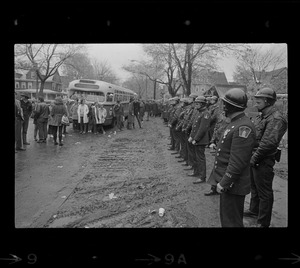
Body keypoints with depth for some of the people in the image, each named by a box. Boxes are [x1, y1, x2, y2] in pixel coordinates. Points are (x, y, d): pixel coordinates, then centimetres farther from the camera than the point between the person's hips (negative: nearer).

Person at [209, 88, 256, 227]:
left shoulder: (244, 127, -23)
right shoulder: (235, 123, 10)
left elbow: (238, 162, -26)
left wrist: (224, 183, -21)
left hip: (232, 185, -10)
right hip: (225, 180, 10)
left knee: (231, 221, 4)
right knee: (226, 217, 23)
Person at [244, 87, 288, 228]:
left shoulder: (276, 119, -19)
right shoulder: (260, 116, 11)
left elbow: (268, 143, -26)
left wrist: (255, 158, -20)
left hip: (263, 162, -9)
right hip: (253, 159, 9)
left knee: (264, 192, 3)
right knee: (254, 187, 24)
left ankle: (263, 222, 16)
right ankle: (254, 210, 43)